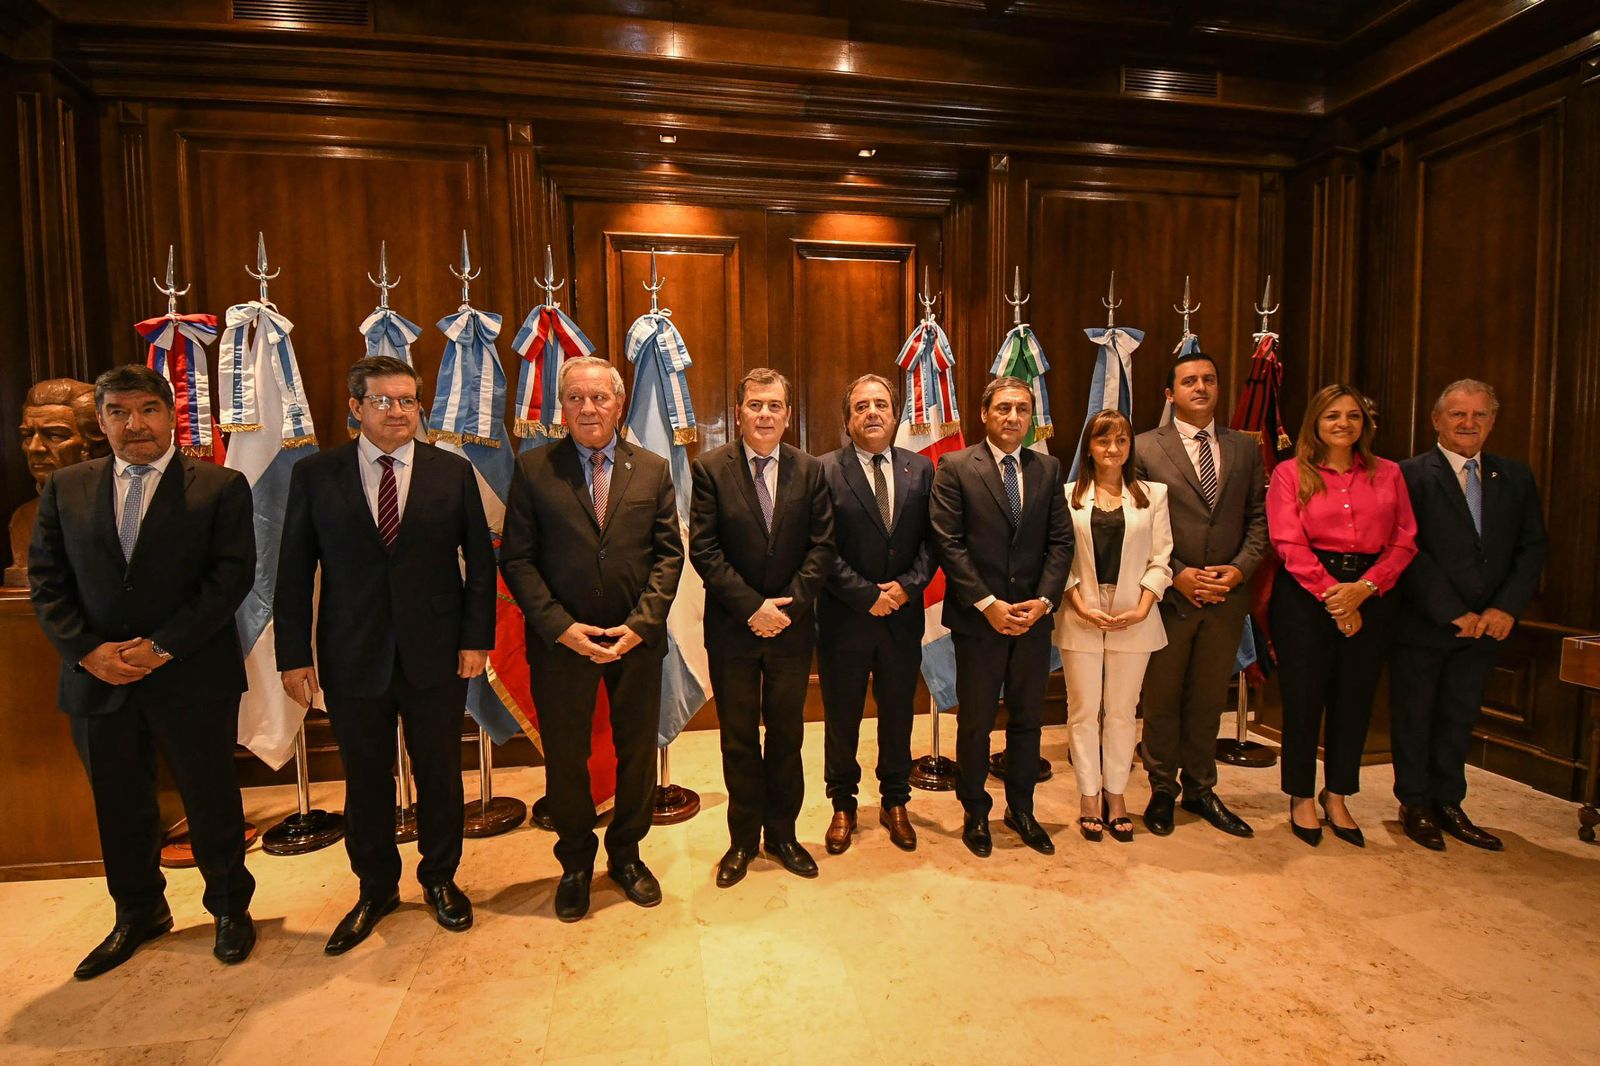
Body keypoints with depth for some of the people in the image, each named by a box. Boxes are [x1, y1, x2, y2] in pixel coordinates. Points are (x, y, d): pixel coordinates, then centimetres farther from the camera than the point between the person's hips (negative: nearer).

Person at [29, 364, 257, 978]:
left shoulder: (220, 487, -5)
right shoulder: (66, 488, 7)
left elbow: (232, 575, -11)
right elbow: (46, 579, 5)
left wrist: (163, 646, -16)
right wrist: (87, 650, -8)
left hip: (192, 677, -3)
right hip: (97, 678, 4)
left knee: (211, 799, 9)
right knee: (118, 805, 17)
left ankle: (230, 907, 30)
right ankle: (137, 912, 39)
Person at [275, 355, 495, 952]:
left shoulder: (453, 472, 0)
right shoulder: (314, 475, 1)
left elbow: (481, 561, 1)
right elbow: (294, 571, 1)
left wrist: (477, 637, -5)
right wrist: (294, 653, -3)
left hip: (437, 655, 0)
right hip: (353, 658, 1)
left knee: (439, 774, 13)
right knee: (365, 782, 14)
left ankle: (440, 879, 35)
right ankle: (376, 888, 37)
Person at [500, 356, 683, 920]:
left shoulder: (653, 469, 3)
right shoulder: (533, 468, -1)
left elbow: (669, 553, 0)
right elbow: (516, 559, -4)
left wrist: (640, 624, -11)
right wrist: (561, 627, -14)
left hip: (637, 639, 2)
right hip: (560, 640, -1)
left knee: (638, 751, 13)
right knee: (565, 757, 12)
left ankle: (626, 854, 37)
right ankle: (576, 863, 35)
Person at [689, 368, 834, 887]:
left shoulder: (810, 470, 2)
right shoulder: (711, 468, -4)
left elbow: (822, 545, -2)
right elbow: (703, 550, -9)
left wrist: (788, 604, -12)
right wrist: (753, 607, -15)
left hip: (792, 625, 2)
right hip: (733, 627, -1)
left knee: (787, 733, 14)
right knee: (738, 737, 11)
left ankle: (781, 833, 31)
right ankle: (743, 839, 29)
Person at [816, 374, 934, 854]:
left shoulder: (920, 469, 5)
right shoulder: (825, 471, -6)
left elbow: (931, 539, 3)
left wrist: (908, 585, -12)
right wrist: (867, 595, -15)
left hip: (903, 615, 3)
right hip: (844, 617, -3)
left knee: (898, 715, 16)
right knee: (841, 717, 11)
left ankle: (895, 802, 35)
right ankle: (843, 806, 31)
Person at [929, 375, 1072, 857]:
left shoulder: (1048, 468, 7)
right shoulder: (955, 468, -5)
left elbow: (1061, 541, 4)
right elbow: (948, 543, -10)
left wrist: (1043, 600, -9)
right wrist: (988, 604, -15)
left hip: (1033, 617, 4)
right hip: (978, 618, -3)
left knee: (1028, 719, 15)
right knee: (975, 722, 9)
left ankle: (1021, 809, 33)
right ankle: (975, 812, 28)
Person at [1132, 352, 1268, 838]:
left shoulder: (1244, 449, 9)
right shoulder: (1145, 448, -3)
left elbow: (1258, 518, 7)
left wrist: (1241, 567, -8)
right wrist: (1176, 575, -14)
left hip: (1226, 597, 3)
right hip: (1168, 596, -3)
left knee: (1208, 699, 15)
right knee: (1161, 699, 9)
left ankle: (1200, 789, 31)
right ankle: (1162, 790, 26)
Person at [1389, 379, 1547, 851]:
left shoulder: (1515, 477, 8)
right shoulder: (1411, 475, -8)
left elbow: (1532, 547, 6)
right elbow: (1409, 551, -13)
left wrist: (1506, 607, -7)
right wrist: (1452, 613, -15)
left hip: (1484, 625, 5)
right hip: (1422, 624, -4)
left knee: (1459, 719, 14)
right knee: (1414, 717, 8)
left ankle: (1448, 803, 27)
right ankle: (1416, 805, 22)